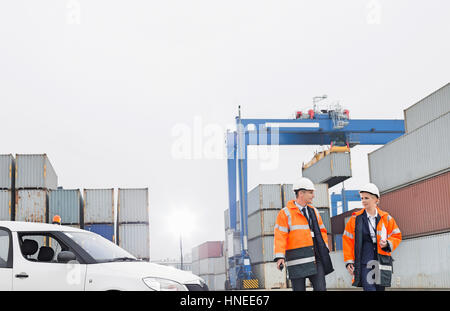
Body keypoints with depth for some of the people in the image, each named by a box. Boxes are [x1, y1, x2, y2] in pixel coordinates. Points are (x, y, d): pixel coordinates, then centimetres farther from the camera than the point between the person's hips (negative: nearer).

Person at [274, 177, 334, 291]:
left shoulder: (313, 211, 16)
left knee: (321, 288, -3)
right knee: (299, 289, 0)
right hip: (298, 259, -5)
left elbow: (321, 231, 21)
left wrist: (325, 248, 7)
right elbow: (280, 236, -9)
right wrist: (280, 257, -19)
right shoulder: (285, 213, -3)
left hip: (315, 260, 5)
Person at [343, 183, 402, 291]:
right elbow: (347, 240, 7)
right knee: (369, 288, -15)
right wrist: (349, 262, 2)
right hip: (364, 263, -2)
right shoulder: (356, 218, 3)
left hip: (381, 262, 2)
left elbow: (396, 236, 14)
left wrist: (387, 244, -7)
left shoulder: (386, 218, 7)